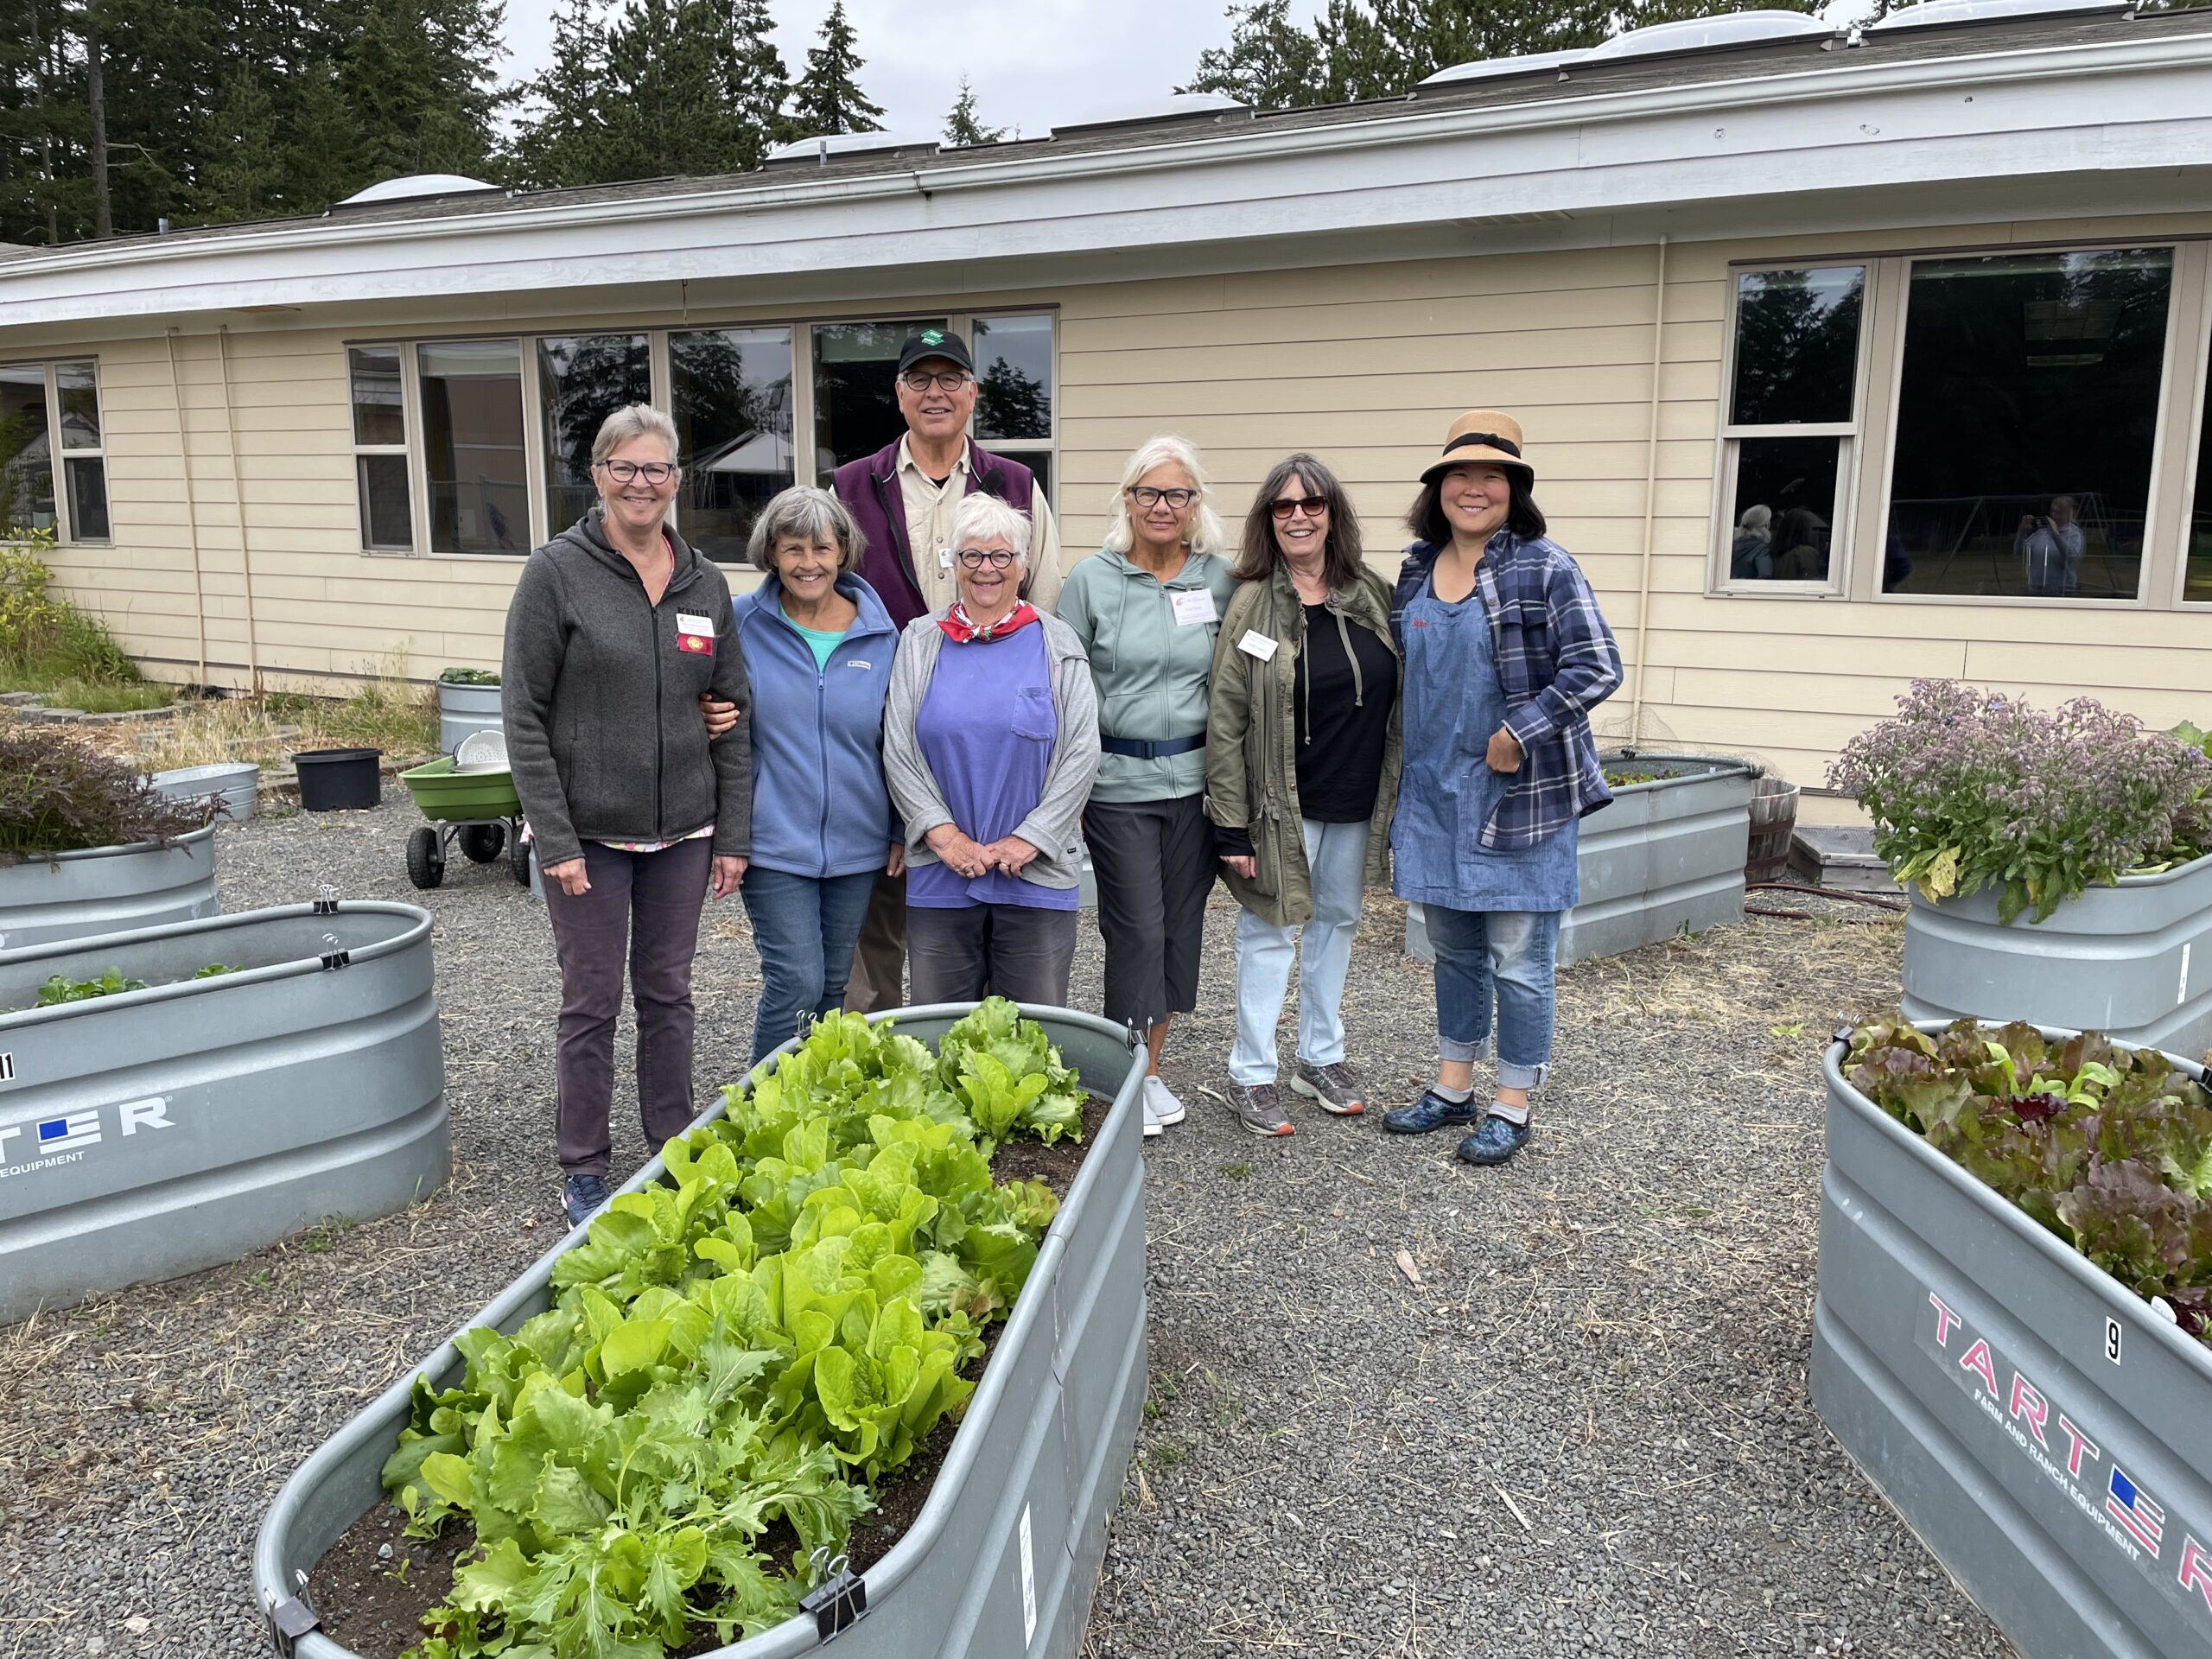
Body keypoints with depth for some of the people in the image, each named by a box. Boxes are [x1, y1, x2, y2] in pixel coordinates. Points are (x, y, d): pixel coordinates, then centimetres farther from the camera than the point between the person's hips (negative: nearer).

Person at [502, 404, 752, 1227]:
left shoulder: (704, 583, 5)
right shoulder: (557, 571, -7)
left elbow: (734, 714, 8)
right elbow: (524, 715, -9)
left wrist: (733, 834, 4)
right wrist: (555, 840, -14)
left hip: (682, 832, 4)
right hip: (589, 832, -3)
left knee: (668, 994, 13)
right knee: (592, 1002, 5)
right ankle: (583, 1173, 20)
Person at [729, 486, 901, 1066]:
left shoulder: (879, 632, 3)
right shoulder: (743, 624, -3)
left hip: (856, 842, 3)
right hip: (774, 840, -3)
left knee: (833, 985, 12)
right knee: (796, 982, -8)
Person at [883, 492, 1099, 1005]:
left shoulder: (1057, 644, 3)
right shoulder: (920, 641, 7)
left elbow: (1082, 753, -2)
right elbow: (897, 751, 3)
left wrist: (1028, 839, -9)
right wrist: (942, 833, -8)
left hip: (1037, 873, -1)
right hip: (940, 870, 1)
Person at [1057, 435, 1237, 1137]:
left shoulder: (1220, 579, 4)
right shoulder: (1091, 580, -1)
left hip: (1194, 781, 3)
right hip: (1117, 782, -2)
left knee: (1181, 923, 9)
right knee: (1137, 927, -2)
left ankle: (1152, 1066, 25)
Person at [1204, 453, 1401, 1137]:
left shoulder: (1374, 597, 3)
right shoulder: (1253, 605, -9)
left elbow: (1402, 699, 8)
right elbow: (1226, 723, -11)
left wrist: (1396, 798, 4)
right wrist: (1231, 824, -14)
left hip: (1358, 802, 5)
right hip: (1283, 804, -5)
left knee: (1337, 921, 16)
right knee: (1270, 929, 3)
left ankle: (1321, 1056, 32)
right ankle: (1251, 1074, 15)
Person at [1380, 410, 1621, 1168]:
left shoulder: (1544, 567, -9)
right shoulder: (1416, 569, 8)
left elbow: (1596, 669, -15)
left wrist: (1517, 736, -18)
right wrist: (1403, 785, 14)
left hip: (1520, 796, -6)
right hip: (1433, 794, 6)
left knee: (1518, 959, 3)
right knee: (1454, 948, 17)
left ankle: (1511, 1108, 18)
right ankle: (1453, 1088, 31)